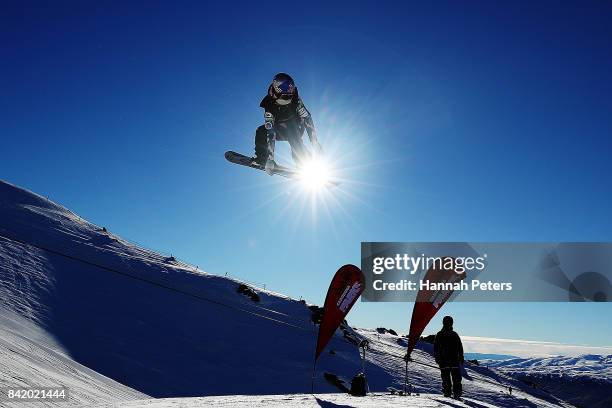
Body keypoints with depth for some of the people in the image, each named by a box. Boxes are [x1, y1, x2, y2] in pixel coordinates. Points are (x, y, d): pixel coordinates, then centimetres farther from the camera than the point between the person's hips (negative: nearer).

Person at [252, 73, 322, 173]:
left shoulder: (296, 100, -25)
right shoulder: (269, 105, -27)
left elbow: (307, 120, -26)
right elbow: (270, 132, -35)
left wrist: (315, 143, -35)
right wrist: (270, 158, -42)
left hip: (296, 128, -1)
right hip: (279, 130, 1)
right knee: (261, 131, -23)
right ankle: (261, 158, -14)